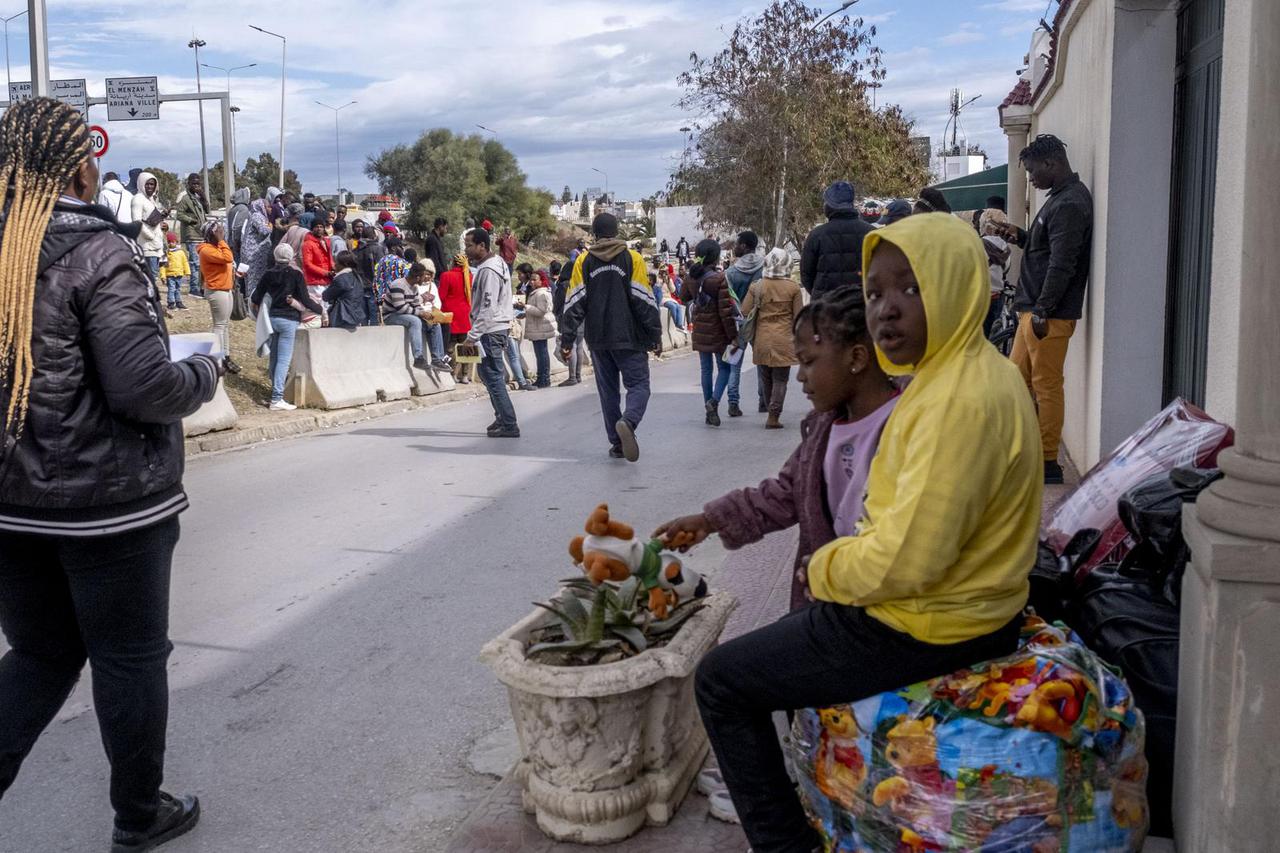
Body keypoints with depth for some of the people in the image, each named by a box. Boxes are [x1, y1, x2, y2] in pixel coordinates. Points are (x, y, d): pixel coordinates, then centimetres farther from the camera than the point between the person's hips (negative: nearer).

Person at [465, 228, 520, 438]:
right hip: (497, 328, 10)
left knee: (493, 376, -7)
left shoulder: (488, 270, -17)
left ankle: (509, 425, -4)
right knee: (488, 373, 18)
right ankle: (502, 418, 25)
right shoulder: (496, 263, 14)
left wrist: (473, 334, -22)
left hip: (490, 331, -10)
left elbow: (488, 308, -23)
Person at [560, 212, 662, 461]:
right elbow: (645, 300, -5)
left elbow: (574, 303, 0)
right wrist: (655, 335, 0)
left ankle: (617, 444, 13)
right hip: (629, 338, -3)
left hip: (598, 339, 3)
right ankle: (628, 421, -27)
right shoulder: (632, 258, -3)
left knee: (607, 389, 12)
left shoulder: (583, 262, 3)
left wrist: (567, 340, 4)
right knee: (638, 384, 2)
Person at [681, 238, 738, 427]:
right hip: (718, 332, -5)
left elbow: (684, 298, 16)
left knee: (706, 369, 14)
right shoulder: (719, 279, -19)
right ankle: (714, 401, -13)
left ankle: (710, 411, 18)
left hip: (699, 332, 5)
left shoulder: (691, 277, -2)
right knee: (724, 368, 9)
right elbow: (725, 310, -18)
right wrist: (733, 335, -12)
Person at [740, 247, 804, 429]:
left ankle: (772, 413, 26)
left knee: (766, 379, 15)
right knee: (780, 379, 4)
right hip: (784, 341, -2)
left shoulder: (756, 287, -1)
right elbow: (798, 317, -2)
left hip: (762, 340, 2)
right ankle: (773, 417, -1)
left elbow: (744, 313, 0)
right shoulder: (793, 288, -5)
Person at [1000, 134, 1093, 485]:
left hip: (1051, 314, -10)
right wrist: (1021, 237, 9)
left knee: (1046, 385, -3)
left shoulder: (1069, 204, -16)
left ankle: (1048, 463, 5)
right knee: (1017, 377, 15)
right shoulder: (1061, 197, 16)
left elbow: (1062, 264, -22)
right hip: (1034, 309, 10)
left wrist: (1042, 311, -21)